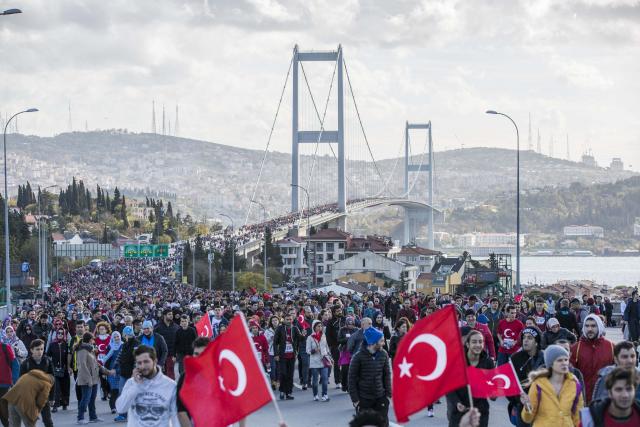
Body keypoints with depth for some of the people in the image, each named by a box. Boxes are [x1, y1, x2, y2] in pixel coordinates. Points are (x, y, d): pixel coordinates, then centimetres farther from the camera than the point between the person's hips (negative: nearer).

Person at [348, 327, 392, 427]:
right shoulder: (358, 357, -13)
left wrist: (388, 393, 4)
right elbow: (352, 378, -8)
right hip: (364, 400, -3)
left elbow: (387, 375, 8)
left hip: (380, 398, 3)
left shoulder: (383, 354, -1)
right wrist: (355, 399, -9)